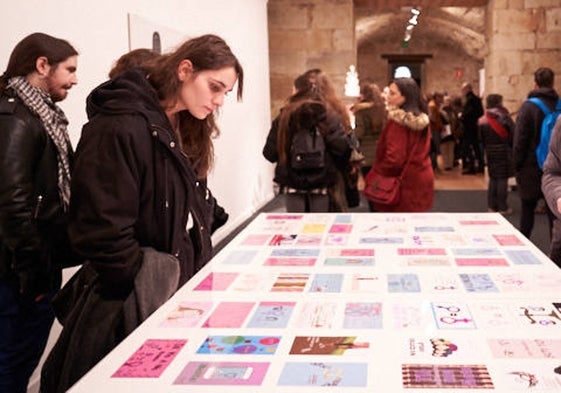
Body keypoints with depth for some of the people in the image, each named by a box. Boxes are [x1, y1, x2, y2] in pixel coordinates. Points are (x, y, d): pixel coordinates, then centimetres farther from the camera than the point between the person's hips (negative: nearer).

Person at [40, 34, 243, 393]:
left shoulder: (178, 130, 10)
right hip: (129, 310, -8)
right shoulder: (120, 127, -19)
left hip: (176, 297, 8)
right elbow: (102, 233, -23)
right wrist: (153, 294, -17)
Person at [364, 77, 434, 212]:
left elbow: (393, 158, -22)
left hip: (403, 181, -8)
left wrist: (372, 177, -9)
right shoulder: (422, 119, 8)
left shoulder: (397, 121, -18)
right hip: (422, 178, 8)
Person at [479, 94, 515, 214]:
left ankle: (492, 206, 14)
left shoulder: (482, 120, 2)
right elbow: (513, 134, -12)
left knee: (492, 178, 13)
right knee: (502, 179, -1)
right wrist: (511, 146, 3)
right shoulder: (504, 118, -10)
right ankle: (502, 207, 0)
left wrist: (487, 148, 13)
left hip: (490, 152, 4)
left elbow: (481, 138, 3)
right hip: (504, 151, -4)